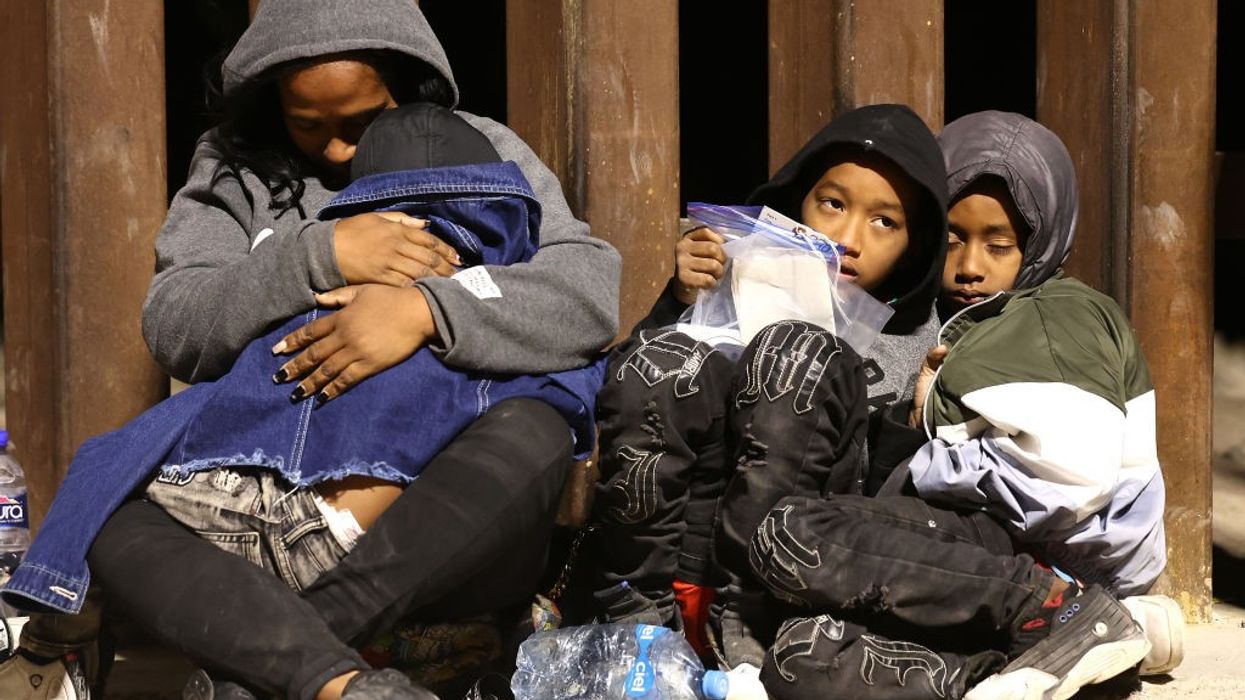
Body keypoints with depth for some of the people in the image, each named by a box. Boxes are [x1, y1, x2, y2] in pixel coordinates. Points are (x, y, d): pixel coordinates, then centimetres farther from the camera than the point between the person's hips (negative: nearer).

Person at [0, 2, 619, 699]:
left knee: (534, 432, -33)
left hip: (443, 515, -1)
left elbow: (591, 289, -10)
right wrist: (318, 254, -16)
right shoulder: (235, 170, 11)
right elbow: (173, 330, -2)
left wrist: (427, 308, -25)